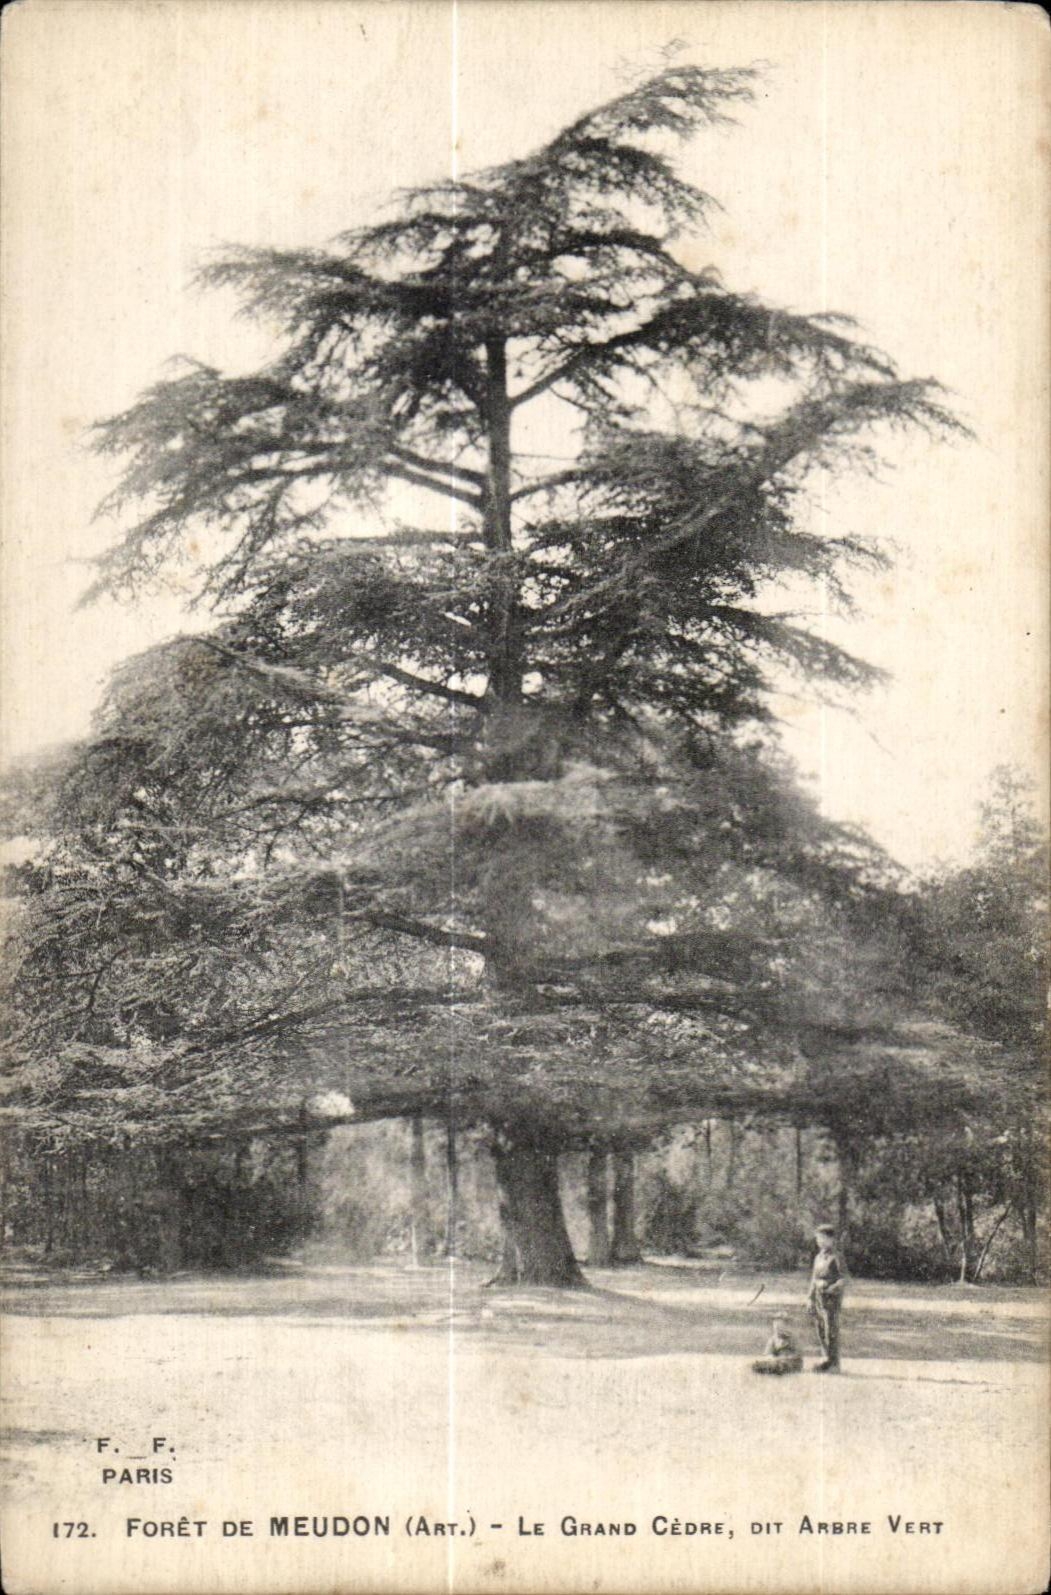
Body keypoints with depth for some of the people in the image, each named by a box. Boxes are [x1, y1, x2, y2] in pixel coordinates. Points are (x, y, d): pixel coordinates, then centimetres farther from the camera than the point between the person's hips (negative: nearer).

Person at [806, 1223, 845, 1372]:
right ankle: (826, 1360, 17)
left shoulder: (836, 1257, -8)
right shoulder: (819, 1257, 15)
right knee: (821, 1330, 9)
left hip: (832, 1298, -8)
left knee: (831, 1331, -6)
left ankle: (832, 1364, -3)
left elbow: (843, 1279, -12)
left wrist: (831, 1288, -26)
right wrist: (810, 1299, 15)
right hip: (819, 1298, 8)